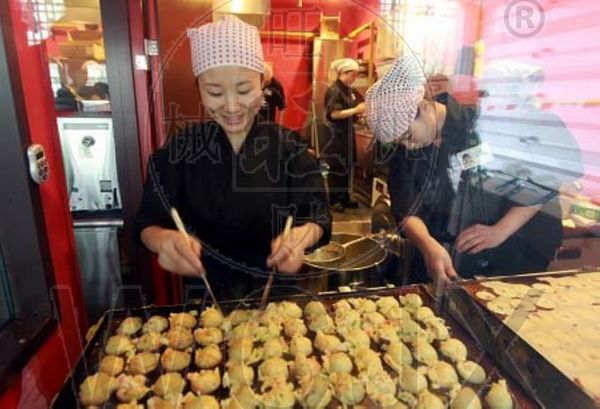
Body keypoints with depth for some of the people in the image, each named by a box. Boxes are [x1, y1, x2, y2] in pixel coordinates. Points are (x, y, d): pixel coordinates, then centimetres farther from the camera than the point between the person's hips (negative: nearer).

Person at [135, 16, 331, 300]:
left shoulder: (288, 146, -8)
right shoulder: (181, 148, -7)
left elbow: (318, 215, -9)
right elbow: (148, 223, -6)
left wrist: (302, 236, -32)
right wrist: (163, 239, -29)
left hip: (275, 292, -1)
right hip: (205, 294, 1)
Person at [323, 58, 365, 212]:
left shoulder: (350, 90, 13)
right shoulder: (334, 90, -13)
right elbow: (334, 114, -23)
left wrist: (361, 111, 2)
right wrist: (356, 110, -23)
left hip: (347, 134, 9)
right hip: (337, 135, -9)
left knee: (347, 167, 13)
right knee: (336, 169, -2)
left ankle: (344, 198, 23)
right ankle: (334, 200, 8)